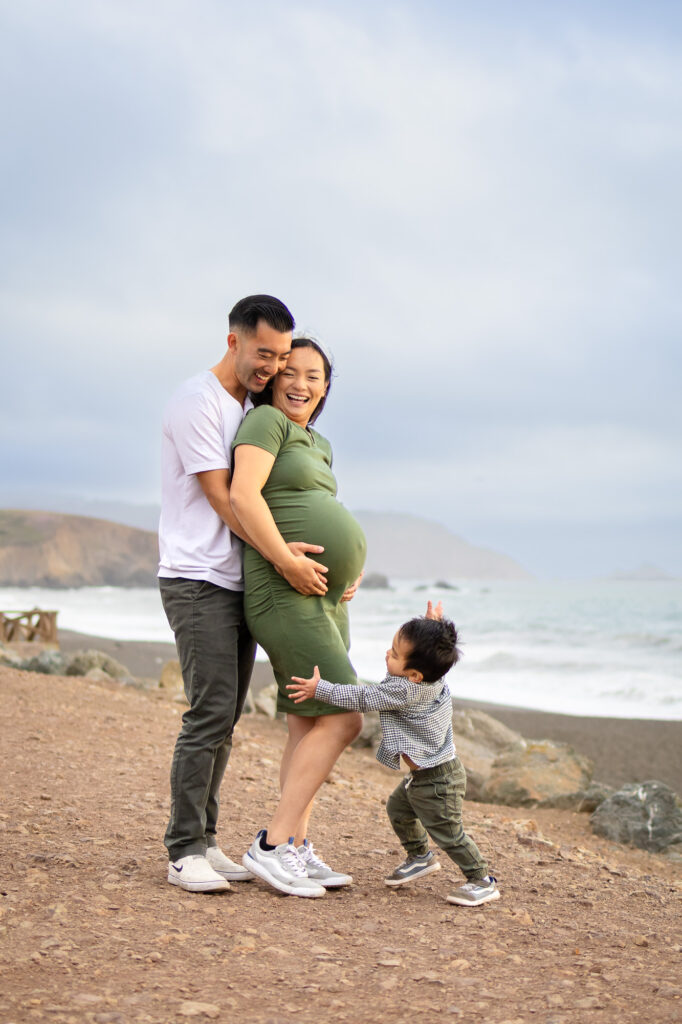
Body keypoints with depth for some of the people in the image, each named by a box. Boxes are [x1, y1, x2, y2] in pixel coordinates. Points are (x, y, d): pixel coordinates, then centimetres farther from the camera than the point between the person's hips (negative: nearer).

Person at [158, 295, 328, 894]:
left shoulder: (255, 409, 17)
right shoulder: (197, 402, -10)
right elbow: (221, 498, -16)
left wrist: (340, 557, 13)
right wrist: (281, 556, -24)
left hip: (240, 584, 8)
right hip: (197, 581, -8)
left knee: (225, 719, 7)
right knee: (211, 713, -12)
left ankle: (205, 842, 14)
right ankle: (184, 852, -5)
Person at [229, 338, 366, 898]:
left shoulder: (319, 444, 21)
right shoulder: (268, 421, -6)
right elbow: (243, 496, -19)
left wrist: (348, 568, 12)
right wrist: (289, 564, -22)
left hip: (326, 598, 10)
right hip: (284, 595, -9)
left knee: (308, 727, 9)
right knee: (342, 718, -13)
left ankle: (298, 848, 15)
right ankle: (272, 845, -9)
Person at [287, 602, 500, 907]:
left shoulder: (405, 691, -32)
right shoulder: (432, 675, -7)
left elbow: (363, 698, -27)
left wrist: (320, 689, -23)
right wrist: (434, 626, 10)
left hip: (437, 779, -10)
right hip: (423, 775, 10)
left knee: (446, 831, -1)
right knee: (398, 809, 23)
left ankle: (482, 881, 12)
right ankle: (420, 856, 41)